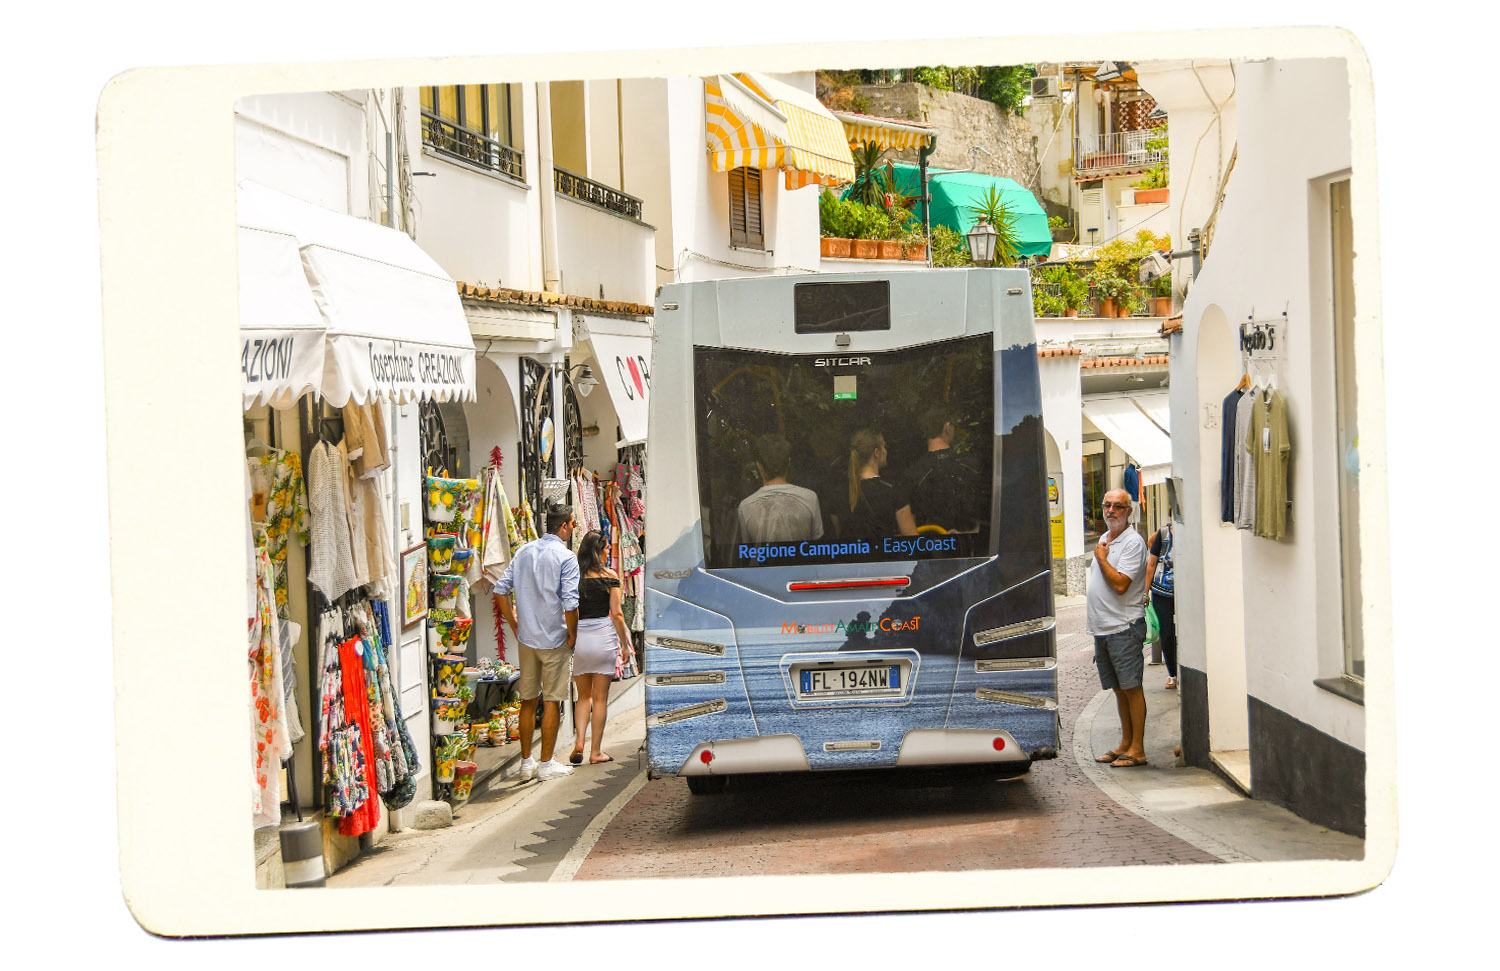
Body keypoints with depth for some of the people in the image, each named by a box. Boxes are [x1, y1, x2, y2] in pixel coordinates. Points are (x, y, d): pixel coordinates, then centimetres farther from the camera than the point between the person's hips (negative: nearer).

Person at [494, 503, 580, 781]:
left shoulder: (524, 552, 7)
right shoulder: (565, 557, -12)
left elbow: (501, 590, 6)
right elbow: (570, 603, -20)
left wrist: (515, 625, 12)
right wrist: (572, 635, -7)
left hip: (526, 639, 6)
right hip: (554, 640, -6)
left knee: (528, 701, 12)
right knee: (551, 701, 2)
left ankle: (526, 762, 18)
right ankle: (546, 764, 7)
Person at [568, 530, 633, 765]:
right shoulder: (609, 576, -4)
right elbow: (616, 613, -5)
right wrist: (625, 644, 4)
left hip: (577, 638, 2)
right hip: (603, 637, -2)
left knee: (583, 696, 16)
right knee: (600, 698, 6)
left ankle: (579, 741, -2)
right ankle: (596, 751, 7)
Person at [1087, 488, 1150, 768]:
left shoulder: (1133, 542, -11)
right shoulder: (1104, 539, 16)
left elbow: (1120, 584, -21)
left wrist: (1102, 558, -10)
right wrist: (1090, 591, 15)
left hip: (1124, 626, -9)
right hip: (1102, 628, 9)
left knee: (1131, 687, -6)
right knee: (1119, 689, 14)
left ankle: (1137, 749, -4)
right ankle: (1125, 743, 21)